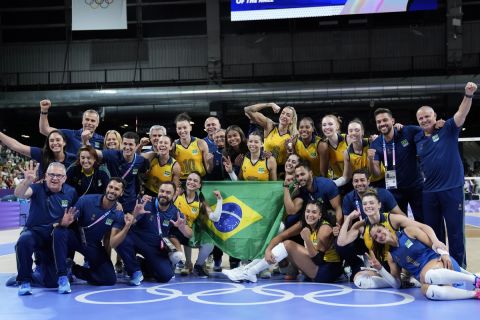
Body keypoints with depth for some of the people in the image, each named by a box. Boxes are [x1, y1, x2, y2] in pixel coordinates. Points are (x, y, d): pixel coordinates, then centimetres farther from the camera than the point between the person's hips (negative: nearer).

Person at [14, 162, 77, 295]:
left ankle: (40, 269, 36)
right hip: (34, 232, -2)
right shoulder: (38, 188, -9)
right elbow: (19, 194, -29)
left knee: (52, 283, -2)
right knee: (24, 240, -40)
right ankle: (24, 280, -18)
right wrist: (28, 180, -50)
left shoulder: (71, 193, -1)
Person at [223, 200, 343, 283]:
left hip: (329, 270, -7)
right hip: (315, 267, 7)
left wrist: (307, 240, -39)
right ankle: (247, 268, -8)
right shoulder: (303, 224, 1)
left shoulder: (325, 228, -18)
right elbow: (280, 236, -5)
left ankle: (249, 273, -19)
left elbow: (317, 258, -24)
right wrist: (268, 250, -22)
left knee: (288, 245, -19)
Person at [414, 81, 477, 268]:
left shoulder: (447, 129, -2)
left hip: (452, 188, -4)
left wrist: (468, 95, -35)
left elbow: (461, 114, -17)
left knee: (455, 230, 2)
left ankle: (459, 268, 12)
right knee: (433, 231, 12)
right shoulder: (417, 140, 9)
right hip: (429, 191, 4)